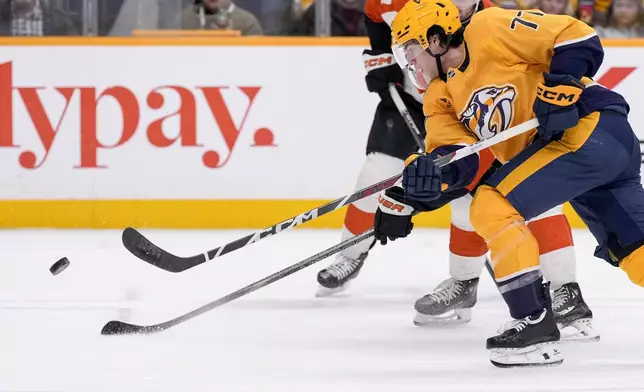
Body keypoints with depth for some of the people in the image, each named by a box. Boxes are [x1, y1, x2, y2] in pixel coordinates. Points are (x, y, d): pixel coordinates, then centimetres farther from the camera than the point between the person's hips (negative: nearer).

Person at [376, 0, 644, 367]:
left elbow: (578, 39, -9)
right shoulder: (442, 97, 18)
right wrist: (407, 198, -8)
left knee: (492, 208, -13)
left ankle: (535, 324, -10)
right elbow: (455, 160, 7)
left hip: (590, 127, -10)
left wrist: (559, 89, -20)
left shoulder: (490, 31, -7)